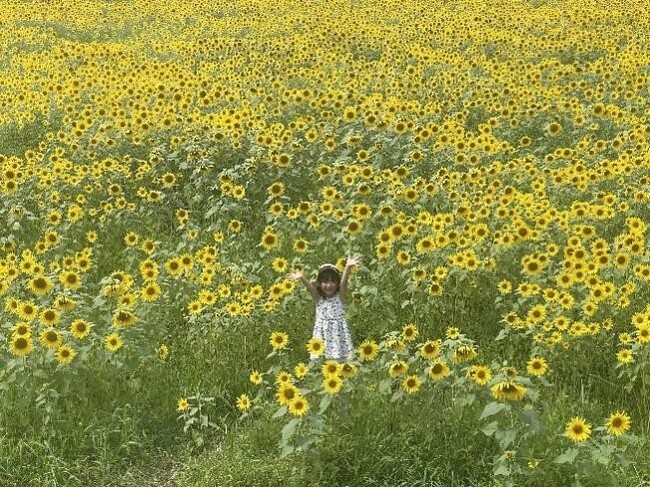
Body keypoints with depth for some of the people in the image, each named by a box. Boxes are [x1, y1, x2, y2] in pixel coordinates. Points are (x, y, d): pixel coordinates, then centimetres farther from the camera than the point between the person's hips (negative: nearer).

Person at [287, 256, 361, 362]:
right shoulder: (318, 298, 2)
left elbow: (344, 282, -19)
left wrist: (348, 267, -38)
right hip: (323, 333, 2)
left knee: (339, 361, 0)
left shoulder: (340, 297, -3)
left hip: (338, 332, -1)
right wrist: (302, 278, -37)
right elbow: (310, 287, -15)